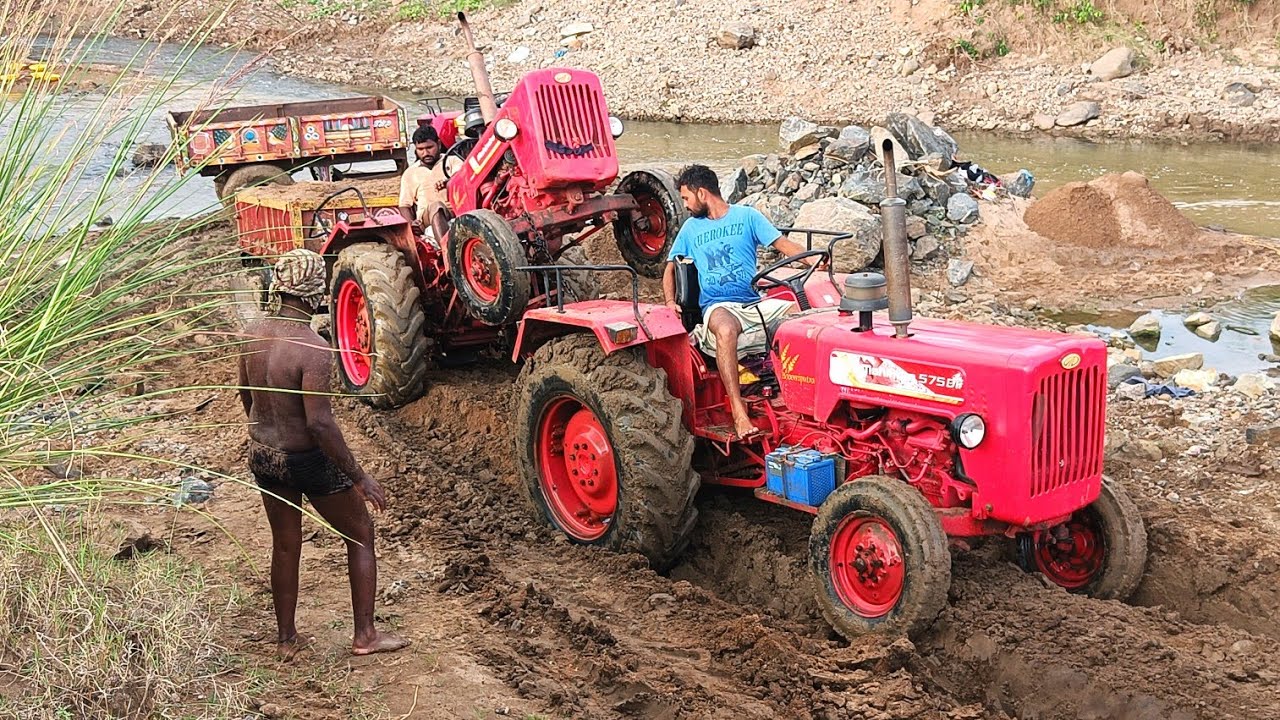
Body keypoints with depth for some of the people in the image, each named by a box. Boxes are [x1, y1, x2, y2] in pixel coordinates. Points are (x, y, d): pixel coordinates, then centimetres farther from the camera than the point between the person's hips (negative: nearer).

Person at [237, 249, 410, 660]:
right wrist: (359, 478, -20)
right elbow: (320, 423, -28)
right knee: (360, 536, 14)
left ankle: (286, 640, 34)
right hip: (308, 460, -7)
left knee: (285, 546, 22)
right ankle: (365, 636, 20)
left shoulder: (254, 336, -3)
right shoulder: (312, 348, -27)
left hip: (262, 455, 7)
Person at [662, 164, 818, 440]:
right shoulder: (691, 227, 17)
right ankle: (739, 412, -42)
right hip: (717, 306, -1)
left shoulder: (746, 216, 11)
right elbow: (671, 268, 20)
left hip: (753, 302, 1)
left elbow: (782, 243, 2)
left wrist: (813, 259, -17)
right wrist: (670, 301, 1)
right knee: (726, 329, -39)